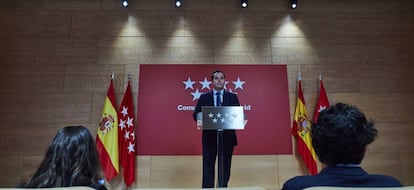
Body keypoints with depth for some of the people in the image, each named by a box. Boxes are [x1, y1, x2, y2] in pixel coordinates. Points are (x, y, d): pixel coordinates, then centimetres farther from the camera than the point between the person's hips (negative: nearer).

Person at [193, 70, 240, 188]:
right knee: (208, 168, 2)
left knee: (225, 168, 9)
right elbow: (196, 115, 3)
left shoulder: (232, 97, 7)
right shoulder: (204, 97, 7)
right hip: (209, 137, 0)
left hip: (227, 136, 1)